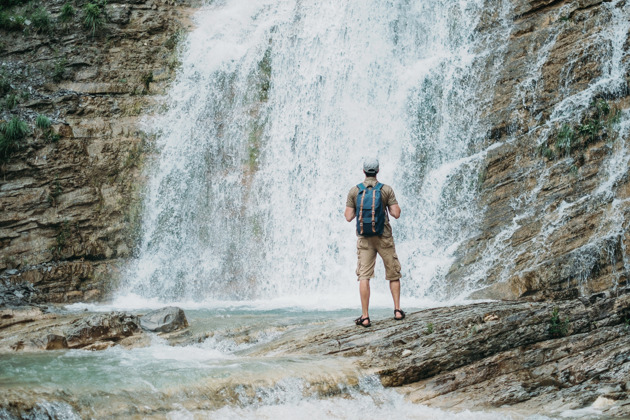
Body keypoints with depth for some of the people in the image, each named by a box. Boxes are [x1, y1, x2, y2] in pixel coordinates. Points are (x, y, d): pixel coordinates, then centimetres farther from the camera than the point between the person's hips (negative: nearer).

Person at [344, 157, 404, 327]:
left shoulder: (354, 191, -1)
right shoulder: (387, 189, -4)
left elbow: (349, 217, -1)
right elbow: (396, 214, -7)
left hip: (364, 238, 0)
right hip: (384, 237, 0)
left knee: (364, 276, -3)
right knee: (393, 274, 14)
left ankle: (365, 317, -9)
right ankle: (397, 310, 13)